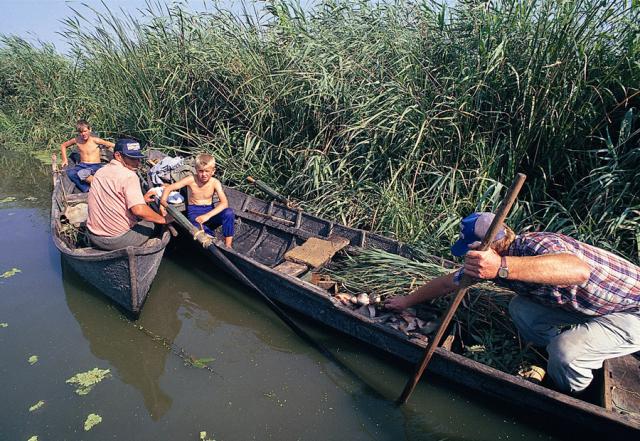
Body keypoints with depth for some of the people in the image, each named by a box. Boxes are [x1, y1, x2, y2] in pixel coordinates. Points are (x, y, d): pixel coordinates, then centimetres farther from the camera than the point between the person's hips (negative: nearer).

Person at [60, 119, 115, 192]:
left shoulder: (95, 140, -5)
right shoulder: (77, 140, 6)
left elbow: (112, 145, -3)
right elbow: (63, 145, 24)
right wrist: (64, 159, 17)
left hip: (95, 166, -4)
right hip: (82, 165, 4)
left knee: (83, 173, -39)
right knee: (70, 173, -30)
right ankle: (87, 189, -33)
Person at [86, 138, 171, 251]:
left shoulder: (100, 171, 7)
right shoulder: (129, 176, -18)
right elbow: (139, 210, -30)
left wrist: (140, 199, 19)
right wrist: (163, 219, -17)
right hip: (118, 241, -8)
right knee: (154, 223, 14)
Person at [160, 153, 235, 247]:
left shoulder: (215, 183, -9)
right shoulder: (191, 180, -9)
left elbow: (224, 203, -20)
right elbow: (168, 189, -7)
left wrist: (208, 215, -32)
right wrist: (162, 203, -25)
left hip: (209, 211, 2)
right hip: (194, 212, -1)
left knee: (229, 212, -30)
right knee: (200, 228, -38)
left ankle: (228, 245, -18)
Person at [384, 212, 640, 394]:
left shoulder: (537, 245, -32)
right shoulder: (493, 258, -7)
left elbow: (580, 270, -55)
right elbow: (447, 283, 3)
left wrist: (502, 267, -63)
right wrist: (408, 301, 11)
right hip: (585, 307, 7)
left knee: (565, 352, -25)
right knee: (521, 309, -5)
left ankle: (570, 400, 8)